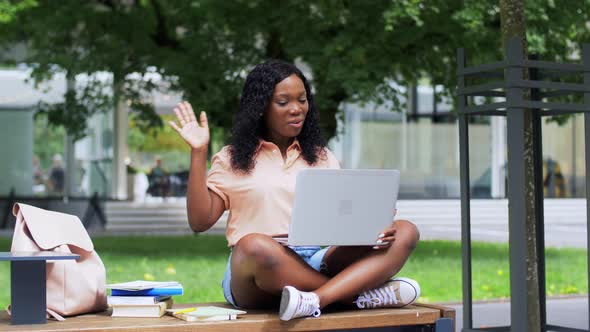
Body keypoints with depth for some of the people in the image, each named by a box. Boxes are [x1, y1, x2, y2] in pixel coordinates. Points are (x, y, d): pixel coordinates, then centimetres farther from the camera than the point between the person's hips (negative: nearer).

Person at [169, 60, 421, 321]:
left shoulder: (322, 157, 21)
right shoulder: (233, 159, 13)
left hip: (318, 265, 4)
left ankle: (316, 299, -39)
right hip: (258, 270, -3)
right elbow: (199, 222, 5)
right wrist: (198, 153, 0)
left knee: (405, 233, -18)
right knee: (255, 246, -40)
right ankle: (363, 295, -30)